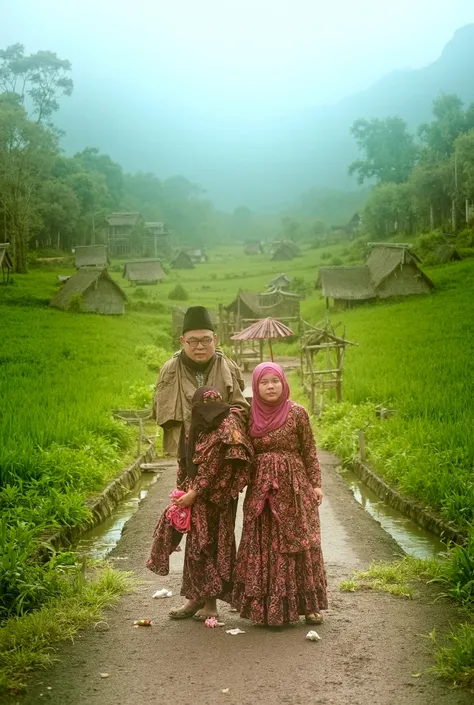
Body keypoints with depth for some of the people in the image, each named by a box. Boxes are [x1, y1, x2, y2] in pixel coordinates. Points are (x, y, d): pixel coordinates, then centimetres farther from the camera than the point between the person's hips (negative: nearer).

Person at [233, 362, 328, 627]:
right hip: (261, 490, 3)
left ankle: (309, 604, 10)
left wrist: (316, 484, -3)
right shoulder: (250, 415, 5)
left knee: (299, 542, -1)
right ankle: (266, 605, 13)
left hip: (293, 486, -2)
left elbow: (309, 451, 1)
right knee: (263, 545, 3)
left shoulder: (297, 412, -2)